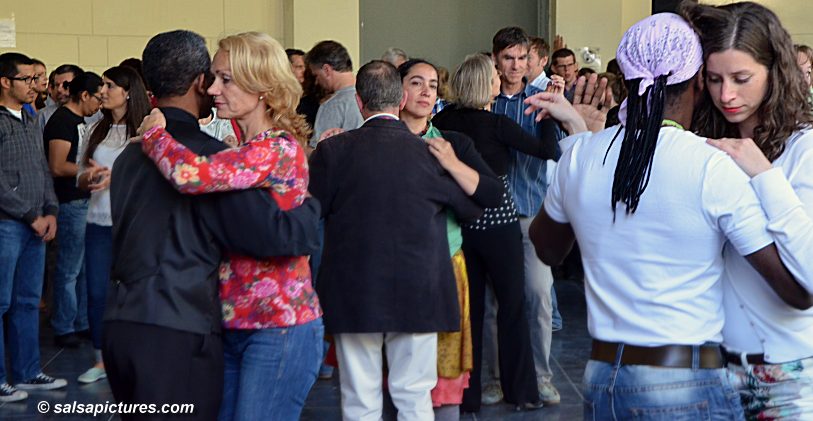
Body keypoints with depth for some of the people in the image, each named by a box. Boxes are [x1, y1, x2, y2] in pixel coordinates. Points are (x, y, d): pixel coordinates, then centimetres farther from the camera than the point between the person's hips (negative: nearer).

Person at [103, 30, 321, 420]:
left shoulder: (129, 155, 13)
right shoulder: (208, 154, -10)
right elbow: (278, 236, -15)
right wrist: (311, 201, 2)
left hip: (120, 325, 8)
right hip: (176, 333, -7)